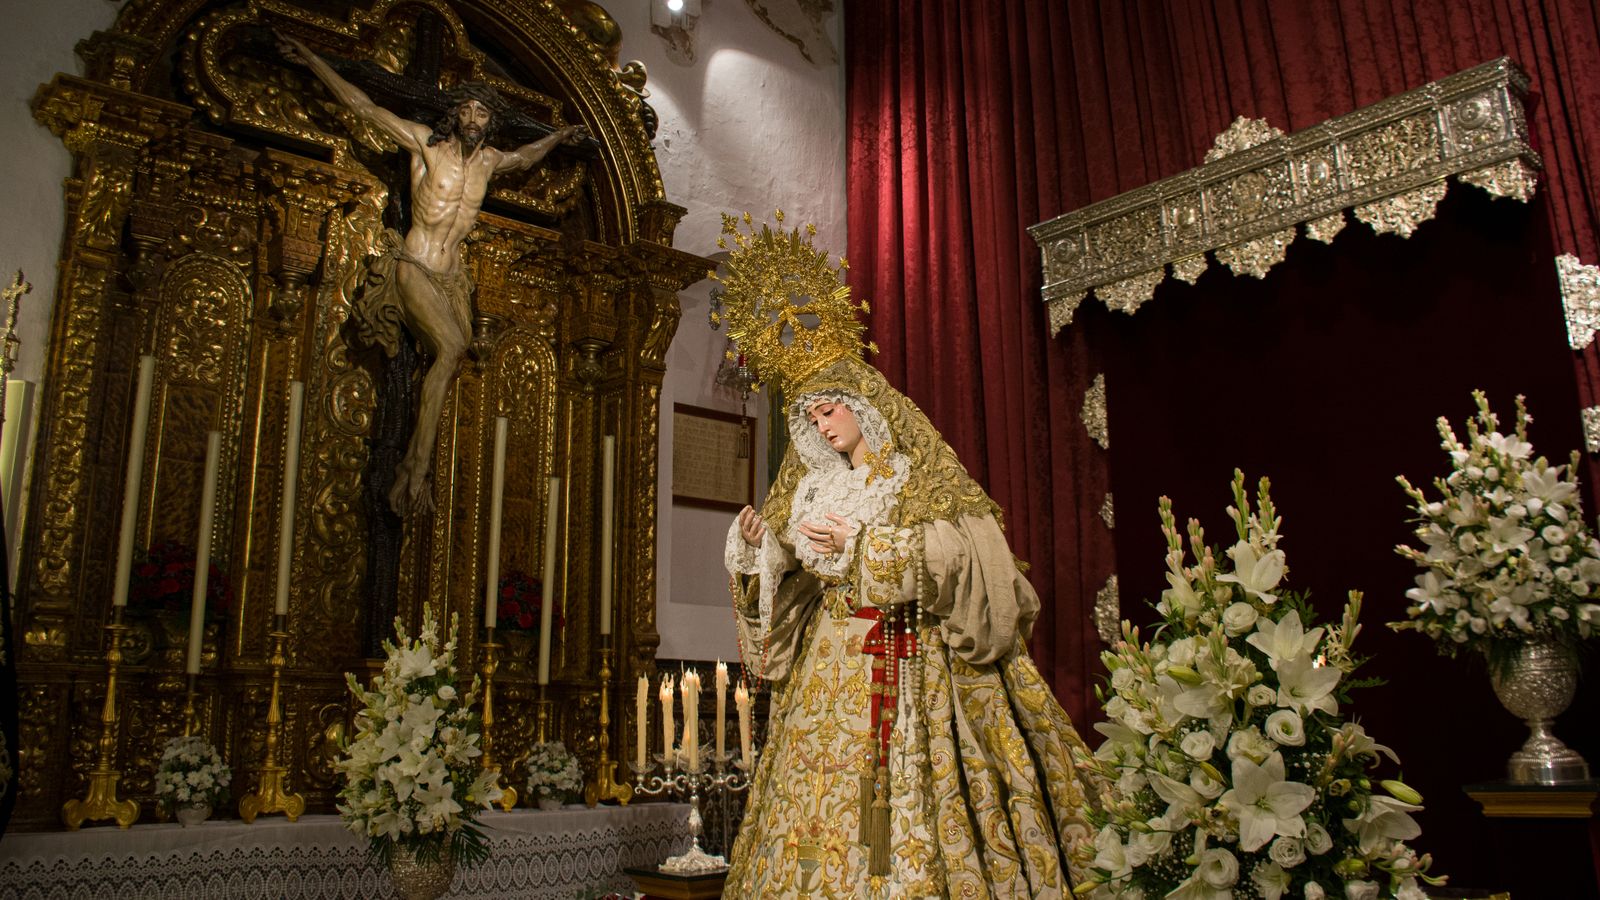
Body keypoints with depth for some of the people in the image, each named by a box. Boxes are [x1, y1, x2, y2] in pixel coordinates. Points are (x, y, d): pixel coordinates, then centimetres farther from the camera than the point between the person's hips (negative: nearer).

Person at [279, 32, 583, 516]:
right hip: (412, 267, -6)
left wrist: (556, 137, 36)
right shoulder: (426, 142, 0)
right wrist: (310, 58, 4)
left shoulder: (490, 160, 13)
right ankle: (420, 463, -23)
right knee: (453, 347, -26)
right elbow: (363, 106, 3)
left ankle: (412, 467, 2)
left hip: (452, 279, 6)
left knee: (445, 369, -4)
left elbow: (523, 157, 37)